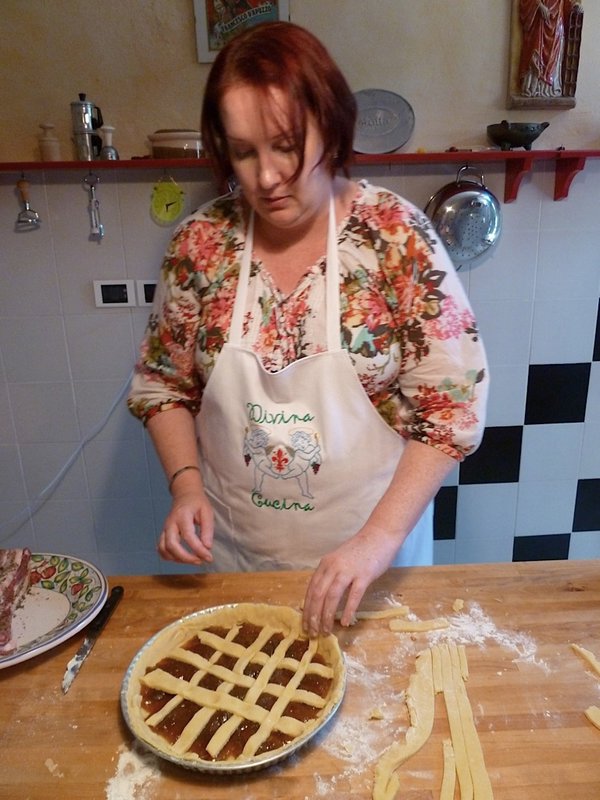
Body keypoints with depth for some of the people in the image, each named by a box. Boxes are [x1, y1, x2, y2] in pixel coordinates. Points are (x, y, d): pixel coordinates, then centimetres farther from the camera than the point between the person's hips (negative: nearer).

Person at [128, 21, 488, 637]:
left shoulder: (397, 235, -16)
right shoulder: (199, 243, -9)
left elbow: (453, 402, -15)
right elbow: (163, 383, 2)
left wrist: (380, 538, -23)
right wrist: (185, 484, -13)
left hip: (371, 546, -1)